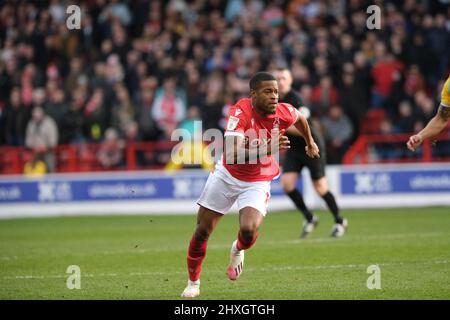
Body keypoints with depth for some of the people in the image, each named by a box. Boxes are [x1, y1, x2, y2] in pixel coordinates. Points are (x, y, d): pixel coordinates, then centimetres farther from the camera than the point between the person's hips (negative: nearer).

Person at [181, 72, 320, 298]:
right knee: (202, 232, 5)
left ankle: (238, 250, 13)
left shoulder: (283, 112, -16)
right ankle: (193, 282, 29)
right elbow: (232, 155, -39)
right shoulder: (240, 112, -27)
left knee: (249, 230, -25)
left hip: (257, 183, 1)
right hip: (226, 175, -1)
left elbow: (300, 118, 11)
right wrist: (267, 149, -49)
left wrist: (310, 143, 28)